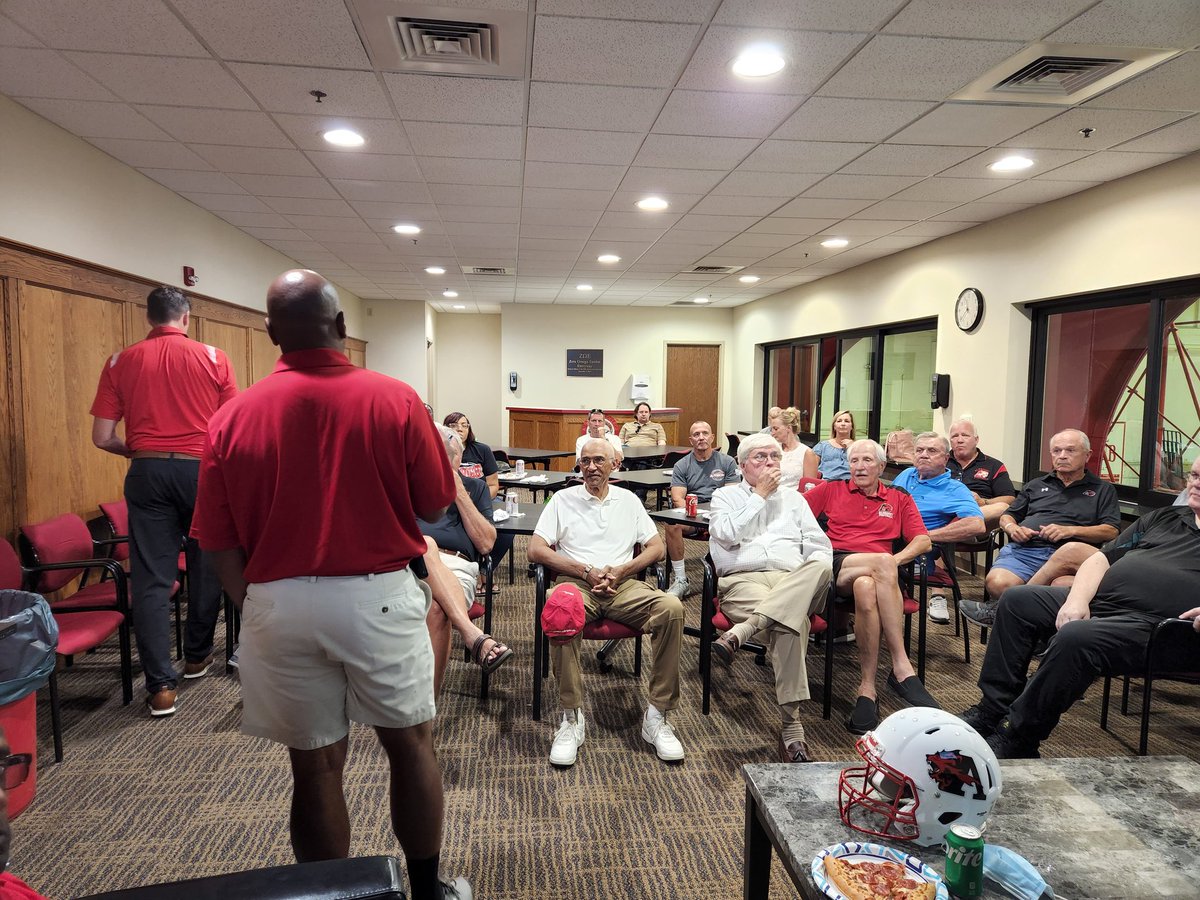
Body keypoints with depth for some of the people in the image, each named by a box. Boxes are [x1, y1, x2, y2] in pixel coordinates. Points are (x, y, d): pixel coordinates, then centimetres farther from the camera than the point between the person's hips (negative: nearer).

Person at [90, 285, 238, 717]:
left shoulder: (120, 362, 4)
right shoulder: (213, 357, 0)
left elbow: (102, 437, 2)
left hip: (148, 472, 1)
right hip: (202, 470, 0)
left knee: (151, 578, 2)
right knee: (205, 566, 17)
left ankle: (160, 686, 1)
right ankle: (197, 656, 31)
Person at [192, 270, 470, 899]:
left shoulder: (232, 417, -5)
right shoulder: (394, 399, -10)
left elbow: (219, 542, -1)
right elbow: (435, 508, -3)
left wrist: (253, 606, 13)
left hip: (278, 604, 2)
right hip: (378, 595, -1)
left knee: (315, 764, 13)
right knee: (410, 743, 17)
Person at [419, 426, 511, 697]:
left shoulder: (474, 487, 25)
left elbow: (486, 543, 10)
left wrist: (459, 494, 5)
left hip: (456, 566, 0)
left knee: (436, 609, -37)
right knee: (425, 543, -38)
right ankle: (473, 635, -47)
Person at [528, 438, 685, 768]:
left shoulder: (628, 500, 20)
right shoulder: (563, 499, 13)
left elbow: (657, 547, 14)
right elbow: (536, 550, 3)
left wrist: (621, 571, -4)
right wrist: (586, 571, -7)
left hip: (623, 584, 2)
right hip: (576, 581, -2)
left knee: (671, 607, -28)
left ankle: (657, 716, -19)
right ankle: (572, 717, -26)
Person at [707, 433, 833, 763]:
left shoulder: (793, 498, 27)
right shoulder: (726, 496, 19)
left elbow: (820, 546, 18)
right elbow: (728, 535, -4)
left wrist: (813, 575, -5)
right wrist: (759, 496, 3)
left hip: (793, 582, 3)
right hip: (743, 579, -2)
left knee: (821, 566, -37)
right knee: (792, 621, -37)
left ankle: (739, 633, -47)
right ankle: (792, 727, -36)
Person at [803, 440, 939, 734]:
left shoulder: (899, 499, 24)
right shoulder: (831, 490, 22)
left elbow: (923, 541, 14)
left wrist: (897, 559, -7)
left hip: (881, 571, 1)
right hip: (835, 565, -1)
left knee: (866, 587, -39)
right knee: (882, 562, -35)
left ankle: (867, 689, -35)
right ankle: (902, 668, -35)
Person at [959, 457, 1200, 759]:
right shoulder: (1164, 517, 22)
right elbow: (1101, 559, 17)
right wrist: (1076, 599, -1)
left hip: (1147, 622, -7)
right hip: (1093, 600, 8)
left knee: (1075, 638, -33)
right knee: (1016, 599, -5)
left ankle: (1017, 739, -20)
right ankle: (992, 709, -3)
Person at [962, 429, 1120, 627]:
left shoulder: (1103, 490, 23)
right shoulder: (1035, 486, 32)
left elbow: (1111, 531, 8)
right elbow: (1006, 517, 30)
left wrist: (1070, 530, -8)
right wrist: (1012, 527, 4)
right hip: (1022, 550, 2)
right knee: (997, 583, -36)